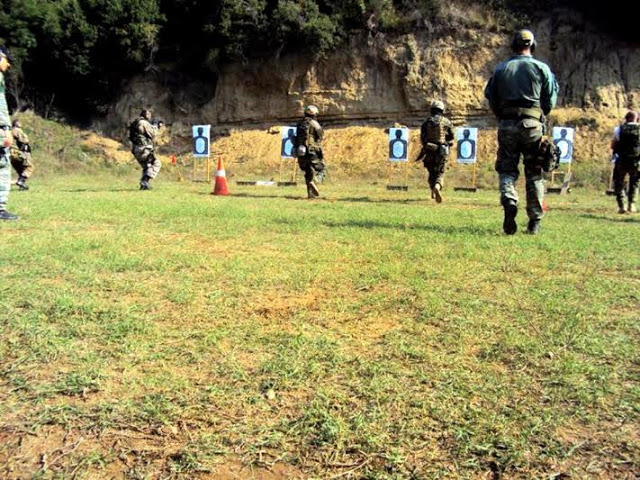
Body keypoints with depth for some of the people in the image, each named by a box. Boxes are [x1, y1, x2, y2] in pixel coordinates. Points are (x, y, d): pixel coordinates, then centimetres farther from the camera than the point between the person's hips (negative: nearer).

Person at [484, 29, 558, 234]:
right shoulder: (541, 68, 4)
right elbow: (550, 100, 2)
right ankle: (534, 221, 7)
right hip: (532, 124, -1)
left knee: (507, 170, 8)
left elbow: (490, 97, 8)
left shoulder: (500, 68, 9)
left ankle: (509, 202, -21)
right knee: (534, 173, 6)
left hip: (506, 124, 1)